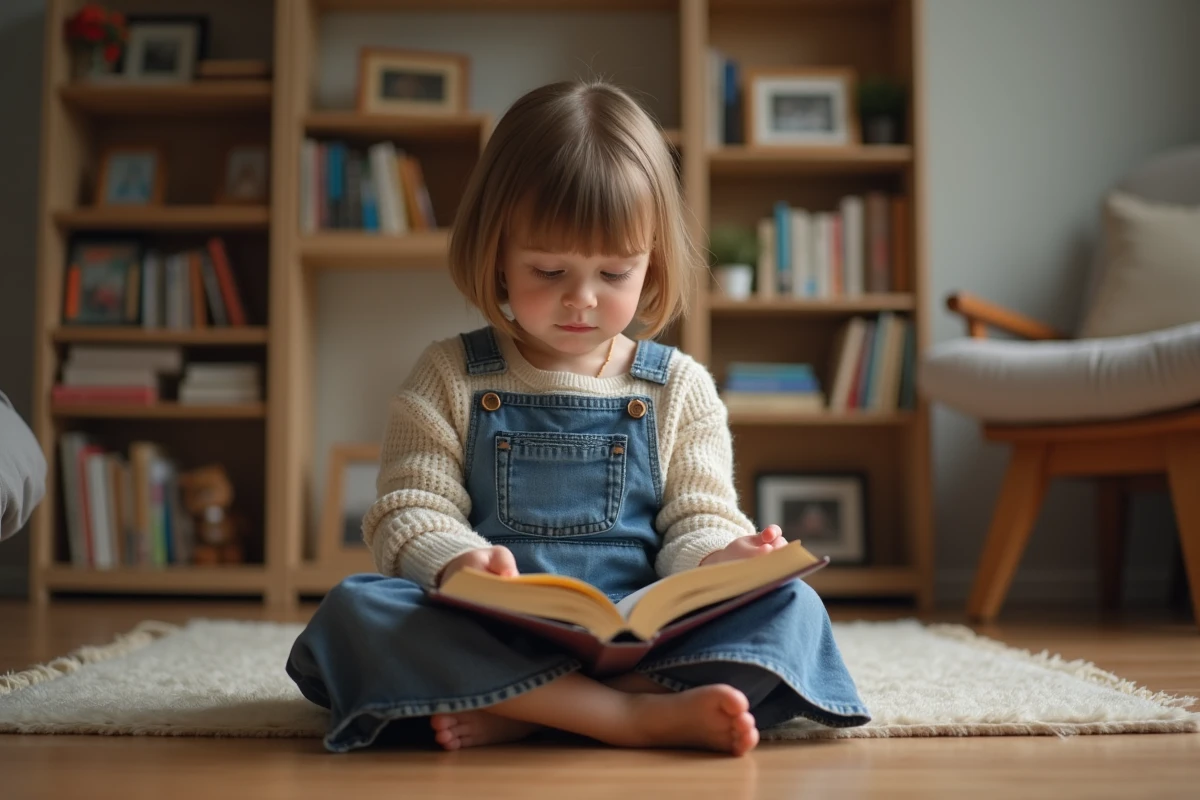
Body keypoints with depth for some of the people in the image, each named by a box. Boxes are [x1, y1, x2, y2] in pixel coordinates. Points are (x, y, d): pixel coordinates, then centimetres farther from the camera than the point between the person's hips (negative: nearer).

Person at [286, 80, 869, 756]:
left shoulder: (681, 388, 11)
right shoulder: (449, 378, 8)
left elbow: (695, 522, 7)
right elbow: (408, 515, 1)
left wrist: (718, 558, -18)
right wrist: (454, 562, -23)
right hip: (487, 641, -1)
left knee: (793, 608, -22)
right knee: (354, 608, -28)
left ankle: (515, 719, -28)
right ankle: (646, 716, -32)